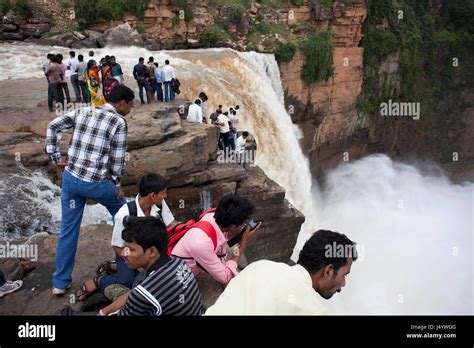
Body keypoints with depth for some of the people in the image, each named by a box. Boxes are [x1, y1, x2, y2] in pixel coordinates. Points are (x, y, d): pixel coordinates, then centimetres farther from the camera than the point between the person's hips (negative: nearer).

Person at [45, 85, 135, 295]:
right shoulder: (119, 122, -8)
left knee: (68, 230, 14)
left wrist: (56, 159, 12)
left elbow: (53, 126, 9)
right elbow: (117, 159, -8)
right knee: (121, 211, 24)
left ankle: (60, 283, 23)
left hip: (70, 178, 5)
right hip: (95, 183, -5)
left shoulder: (83, 112, 9)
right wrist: (117, 185, 6)